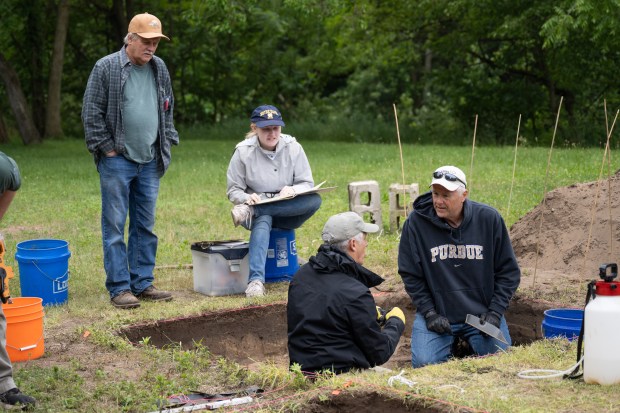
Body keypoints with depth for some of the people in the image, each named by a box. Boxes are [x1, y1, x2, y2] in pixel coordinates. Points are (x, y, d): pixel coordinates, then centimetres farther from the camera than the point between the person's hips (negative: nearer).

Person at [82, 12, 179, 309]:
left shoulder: (159, 69, 10)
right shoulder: (106, 68, -6)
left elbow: (167, 110, 21)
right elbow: (92, 113, -7)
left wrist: (166, 142, 13)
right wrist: (107, 149, -9)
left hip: (150, 162, 5)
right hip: (117, 160, -5)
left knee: (145, 225, 10)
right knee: (115, 225, -2)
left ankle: (143, 283, 18)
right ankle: (119, 288, 3)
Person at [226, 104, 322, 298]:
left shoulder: (293, 147, -3)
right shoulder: (243, 151, -6)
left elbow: (308, 184, -1)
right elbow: (233, 191, -2)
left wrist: (293, 190, -25)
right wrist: (247, 198, -26)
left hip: (289, 212, 2)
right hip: (260, 214, -2)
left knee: (315, 200, -29)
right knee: (262, 221, -38)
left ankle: (251, 211, -32)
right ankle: (256, 280, -53)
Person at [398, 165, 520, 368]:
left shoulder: (489, 219, -5)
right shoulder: (416, 222, -8)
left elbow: (509, 271, 2)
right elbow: (410, 275, 0)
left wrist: (495, 312, -7)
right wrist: (429, 313, -9)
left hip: (481, 313, 1)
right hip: (437, 314, -1)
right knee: (424, 364, -20)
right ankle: (450, 345, 13)